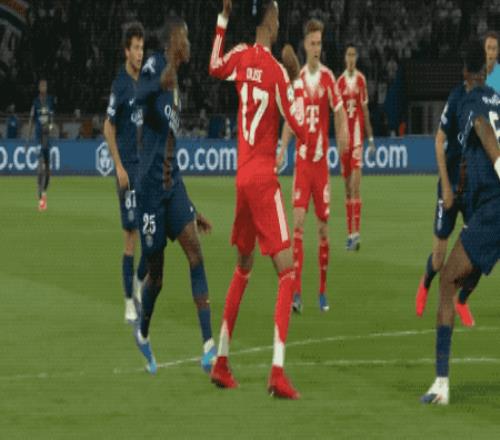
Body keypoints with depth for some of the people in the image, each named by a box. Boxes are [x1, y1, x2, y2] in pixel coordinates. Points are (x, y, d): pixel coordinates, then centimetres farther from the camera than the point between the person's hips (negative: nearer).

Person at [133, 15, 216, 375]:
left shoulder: (176, 90, 16)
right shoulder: (155, 66, -8)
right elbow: (141, 93, -33)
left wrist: (193, 210, 24)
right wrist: (165, 78, -53)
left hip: (172, 182, 7)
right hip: (150, 184, -7)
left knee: (195, 251, -10)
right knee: (156, 272, 4)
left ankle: (209, 345, -16)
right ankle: (142, 334, 33)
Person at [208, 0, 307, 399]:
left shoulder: (242, 57, 3)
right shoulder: (277, 71, -14)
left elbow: (214, 67, 26)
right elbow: (298, 127, -13)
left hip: (243, 173, 7)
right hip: (263, 176, -7)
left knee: (244, 266, 21)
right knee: (286, 269, -9)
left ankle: (221, 361, 24)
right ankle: (277, 370, -21)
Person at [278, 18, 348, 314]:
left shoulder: (328, 78, -2)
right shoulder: (297, 78, 5)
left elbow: (340, 112, -7)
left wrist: (343, 131, -27)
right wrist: (282, 151, 3)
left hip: (322, 160, -1)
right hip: (301, 159, 1)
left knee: (323, 225, 3)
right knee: (298, 221, -9)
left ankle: (323, 291, 14)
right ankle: (297, 291, -11)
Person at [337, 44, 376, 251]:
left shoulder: (361, 80, 3)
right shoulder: (340, 82, 7)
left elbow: (365, 110, 6)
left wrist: (371, 138, 6)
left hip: (357, 135, -3)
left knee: (355, 185, -11)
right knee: (347, 187, 7)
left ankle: (355, 232, -15)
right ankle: (350, 232, 13)